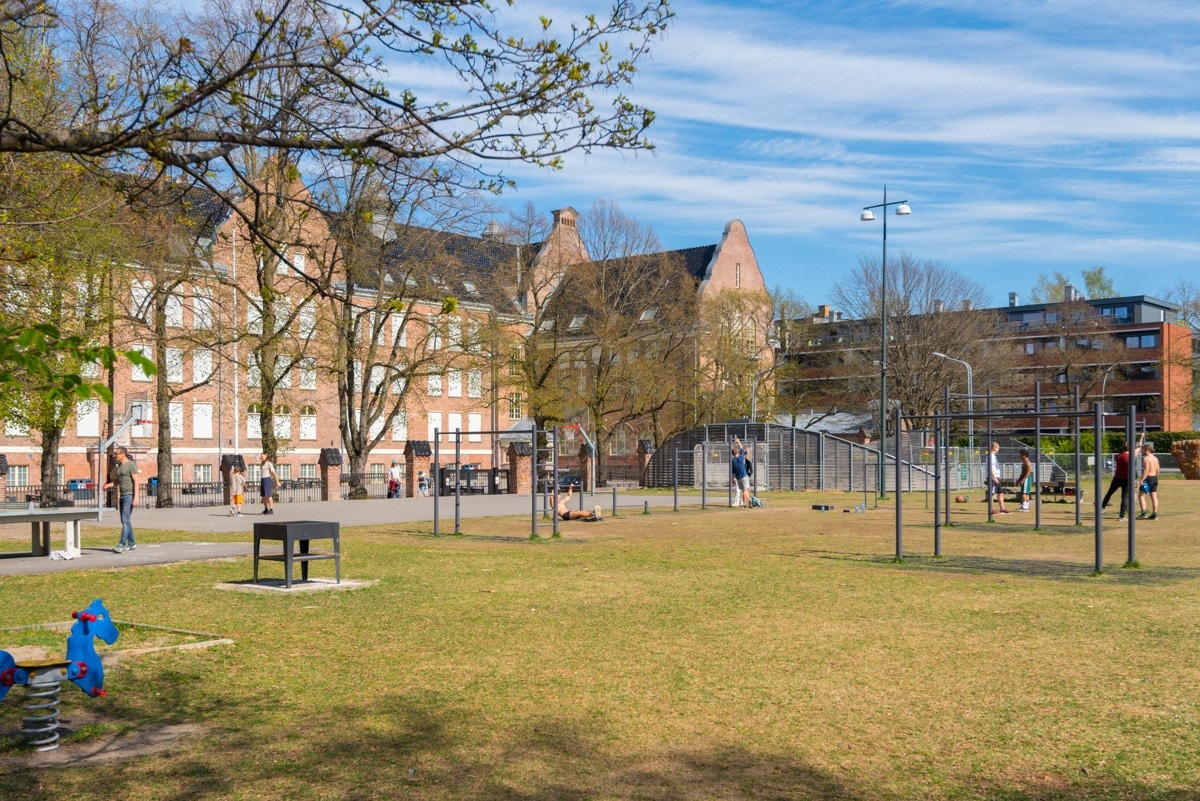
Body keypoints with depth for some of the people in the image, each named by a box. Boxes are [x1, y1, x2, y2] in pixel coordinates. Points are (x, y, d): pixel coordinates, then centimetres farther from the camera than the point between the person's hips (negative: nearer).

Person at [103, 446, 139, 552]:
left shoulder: (131, 464, -12)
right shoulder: (120, 466, 15)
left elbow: (136, 481, -17)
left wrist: (136, 497, -23)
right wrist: (109, 485, 3)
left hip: (130, 495, -9)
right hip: (123, 495, 9)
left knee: (125, 519, -15)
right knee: (125, 520, 10)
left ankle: (122, 545, -19)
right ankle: (132, 544, 16)